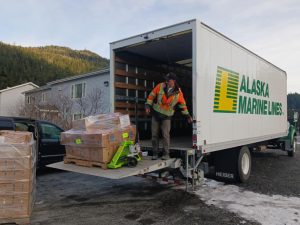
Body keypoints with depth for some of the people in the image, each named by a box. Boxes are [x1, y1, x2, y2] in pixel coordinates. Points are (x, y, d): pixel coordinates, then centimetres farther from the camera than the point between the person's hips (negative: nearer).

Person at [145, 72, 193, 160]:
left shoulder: (178, 92, -6)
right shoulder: (160, 86, -7)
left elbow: (183, 104, 6)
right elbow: (152, 95, 1)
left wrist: (188, 116, 10)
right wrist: (148, 106, -7)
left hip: (166, 116, -1)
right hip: (156, 114, 2)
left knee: (165, 135, -8)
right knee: (154, 135, 5)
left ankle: (166, 154, 4)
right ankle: (155, 153, 16)